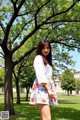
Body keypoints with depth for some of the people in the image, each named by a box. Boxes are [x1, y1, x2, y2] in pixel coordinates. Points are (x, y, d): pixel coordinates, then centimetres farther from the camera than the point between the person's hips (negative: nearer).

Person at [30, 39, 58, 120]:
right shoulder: (38, 58, 1)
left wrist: (50, 89, 11)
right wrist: (48, 89, -18)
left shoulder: (46, 60, 28)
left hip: (47, 87, 9)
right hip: (42, 88, -9)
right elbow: (40, 75, -12)